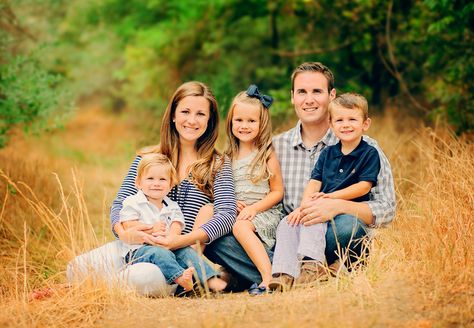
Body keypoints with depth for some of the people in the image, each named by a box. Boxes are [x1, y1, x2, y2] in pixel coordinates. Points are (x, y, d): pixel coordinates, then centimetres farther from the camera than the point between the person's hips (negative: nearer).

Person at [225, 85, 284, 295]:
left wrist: (253, 208, -14)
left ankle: (268, 276, -42)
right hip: (235, 213, 5)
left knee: (241, 227, -34)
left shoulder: (267, 155, 1)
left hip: (265, 212, -5)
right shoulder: (229, 156, 14)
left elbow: (277, 192, -1)